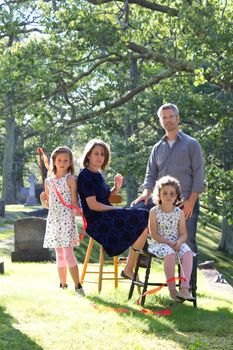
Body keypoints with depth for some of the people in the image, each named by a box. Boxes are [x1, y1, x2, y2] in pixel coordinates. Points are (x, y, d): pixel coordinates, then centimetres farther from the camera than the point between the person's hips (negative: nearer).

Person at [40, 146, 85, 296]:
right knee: (59, 254, 11)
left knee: (68, 253, -13)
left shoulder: (70, 179, -3)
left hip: (67, 219, -5)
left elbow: (74, 202, -5)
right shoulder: (49, 181, 12)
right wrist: (43, 200, -4)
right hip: (53, 220, 5)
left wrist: (77, 210, -26)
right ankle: (63, 284, 17)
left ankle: (78, 285, -12)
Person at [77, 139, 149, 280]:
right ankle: (128, 269, -8)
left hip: (106, 215, 10)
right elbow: (92, 205, -19)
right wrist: (116, 210, -12)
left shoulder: (98, 174, 16)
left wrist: (116, 188, 2)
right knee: (144, 222, -15)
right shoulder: (86, 175, -12)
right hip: (96, 221, -10)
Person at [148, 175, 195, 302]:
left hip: (176, 243, 3)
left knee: (187, 252, -29)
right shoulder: (154, 212, -2)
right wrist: (169, 242, -18)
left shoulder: (179, 213, 6)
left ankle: (184, 288, -36)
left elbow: (183, 234, 5)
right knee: (170, 254, -35)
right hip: (160, 243, -3)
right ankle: (172, 289, -27)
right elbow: (154, 234, -6)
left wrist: (179, 242, -18)